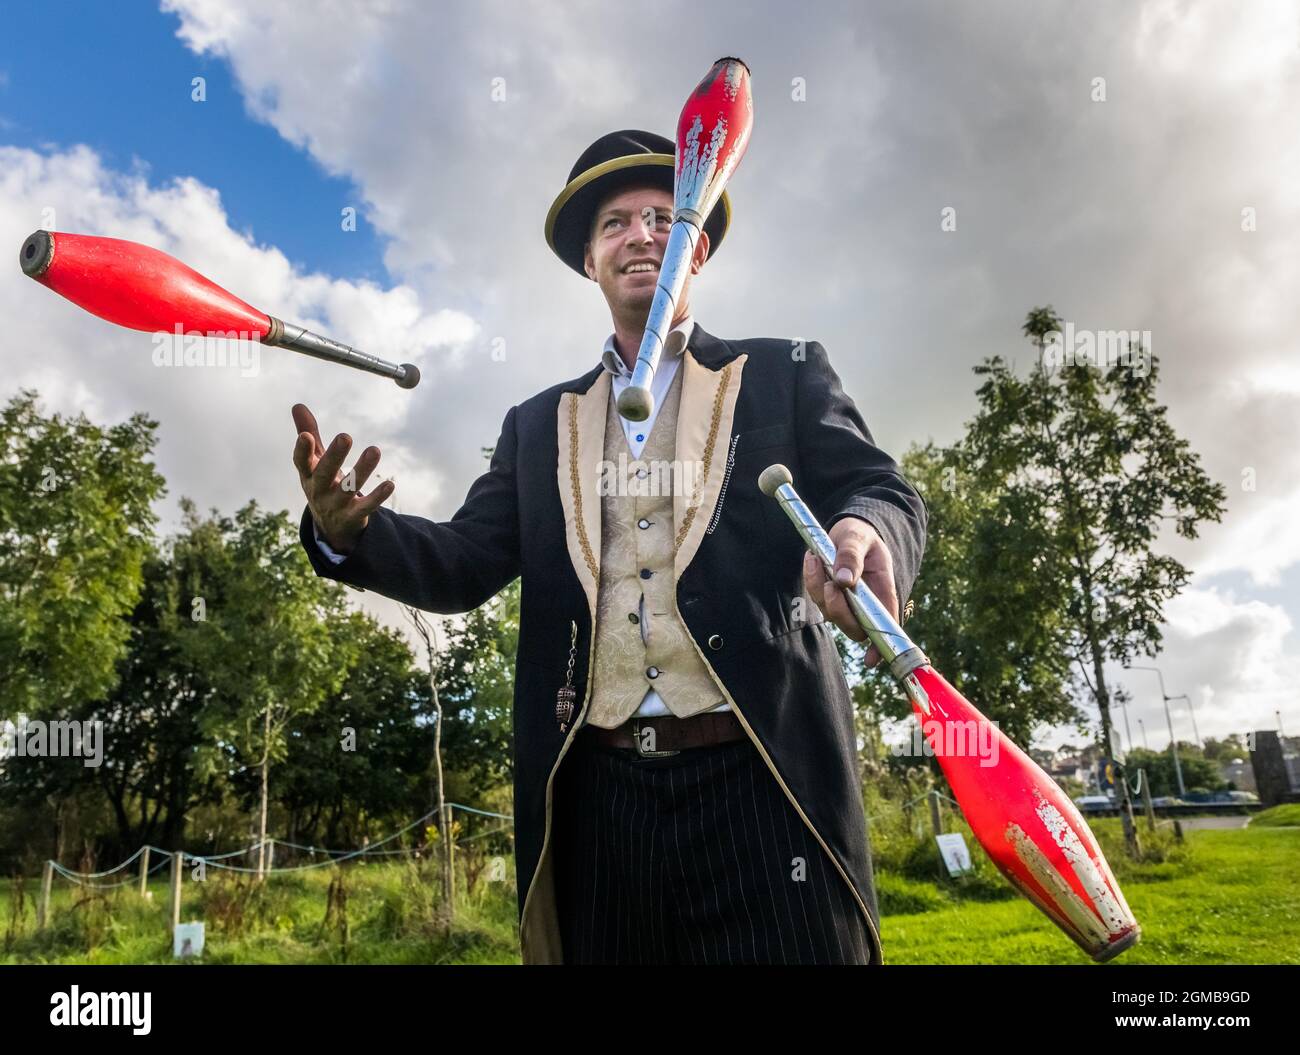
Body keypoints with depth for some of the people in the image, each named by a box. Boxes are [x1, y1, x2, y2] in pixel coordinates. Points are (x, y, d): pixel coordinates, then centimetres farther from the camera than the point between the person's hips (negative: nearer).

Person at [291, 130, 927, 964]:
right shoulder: (539, 423, 16)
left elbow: (885, 494, -2)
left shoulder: (784, 375, 9)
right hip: (598, 800, 3)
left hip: (761, 786, -2)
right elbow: (464, 566, 9)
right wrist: (347, 529, -12)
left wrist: (861, 533, -27)